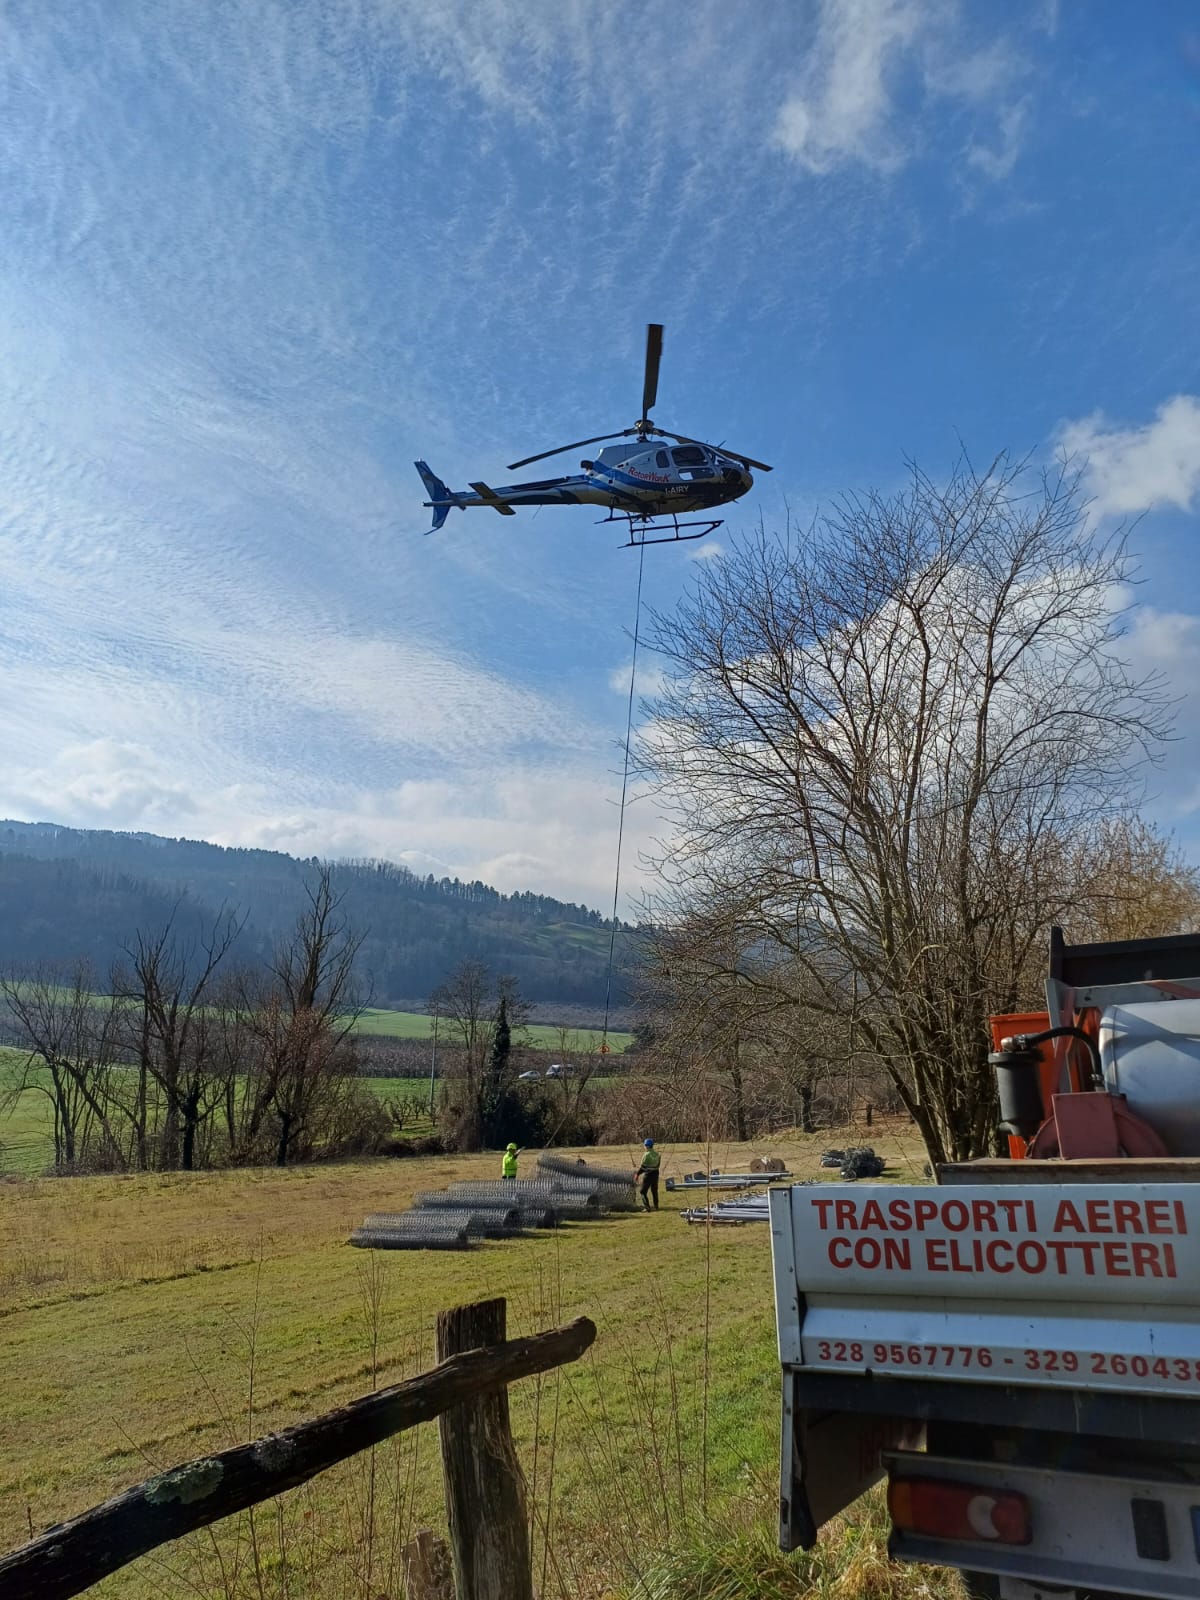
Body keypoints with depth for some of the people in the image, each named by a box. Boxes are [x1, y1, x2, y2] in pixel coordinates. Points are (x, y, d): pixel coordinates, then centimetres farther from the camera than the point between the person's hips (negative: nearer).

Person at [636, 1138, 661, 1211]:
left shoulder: (647, 1155, -16)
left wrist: (637, 1174, -6)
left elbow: (642, 1166, -15)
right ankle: (656, 1206, 26)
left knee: (643, 1191, 1)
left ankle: (647, 1207, -7)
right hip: (655, 1173, 7)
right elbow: (658, 1165, 12)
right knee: (654, 1190, 19)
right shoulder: (657, 1154, 6)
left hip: (648, 1174, -7)